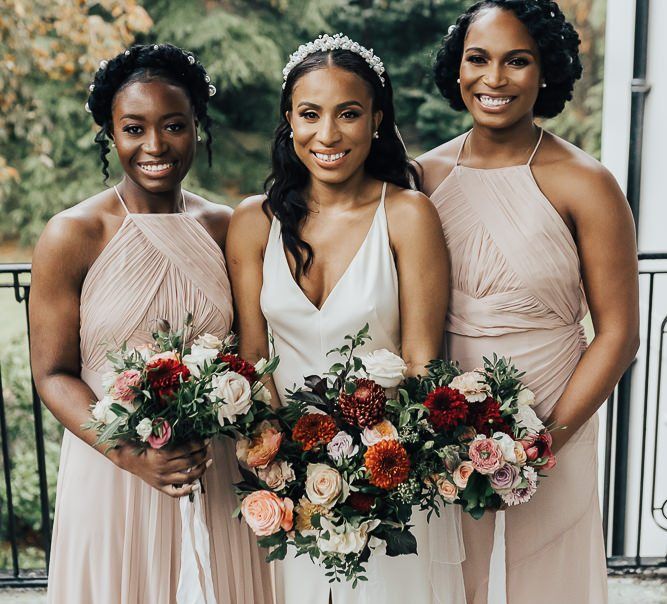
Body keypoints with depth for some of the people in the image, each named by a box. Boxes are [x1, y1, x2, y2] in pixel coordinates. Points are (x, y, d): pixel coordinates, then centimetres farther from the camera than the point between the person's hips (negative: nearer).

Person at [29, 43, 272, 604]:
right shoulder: (72, 236, -9)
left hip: (215, 472, 3)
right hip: (113, 473, -3)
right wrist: (131, 455, -19)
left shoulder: (224, 227, 1)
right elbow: (53, 374, -7)